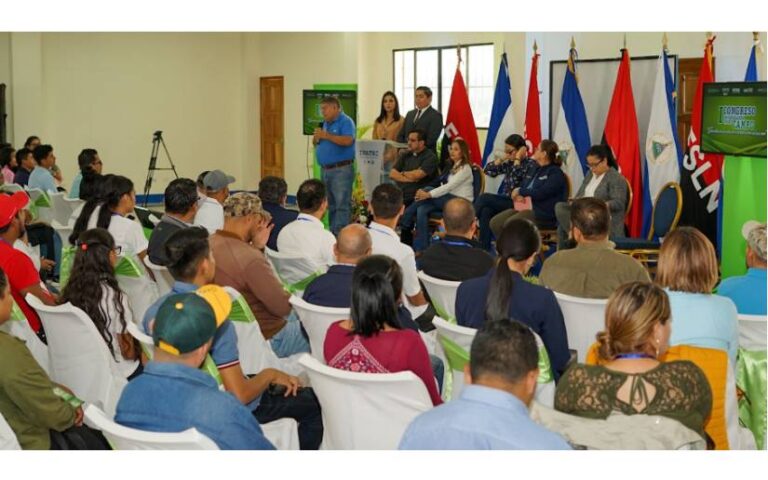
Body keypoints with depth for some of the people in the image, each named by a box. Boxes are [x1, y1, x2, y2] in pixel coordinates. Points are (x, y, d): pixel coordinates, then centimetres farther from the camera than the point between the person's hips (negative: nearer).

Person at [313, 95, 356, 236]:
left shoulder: (345, 121, -8)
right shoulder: (325, 123, 18)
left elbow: (348, 141, -23)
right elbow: (315, 143, 22)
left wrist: (326, 135, -19)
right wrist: (316, 139, -2)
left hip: (341, 170, -9)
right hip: (325, 169, 9)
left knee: (342, 204, -10)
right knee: (331, 204, 13)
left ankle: (340, 234, -13)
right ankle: (332, 233, 18)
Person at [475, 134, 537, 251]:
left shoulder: (531, 164, -4)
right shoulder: (509, 163, 14)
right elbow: (488, 170, 11)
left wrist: (517, 160, -11)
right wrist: (502, 158, 4)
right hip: (504, 202, 6)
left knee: (483, 197, -22)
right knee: (485, 210, -28)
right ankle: (484, 248, -28)